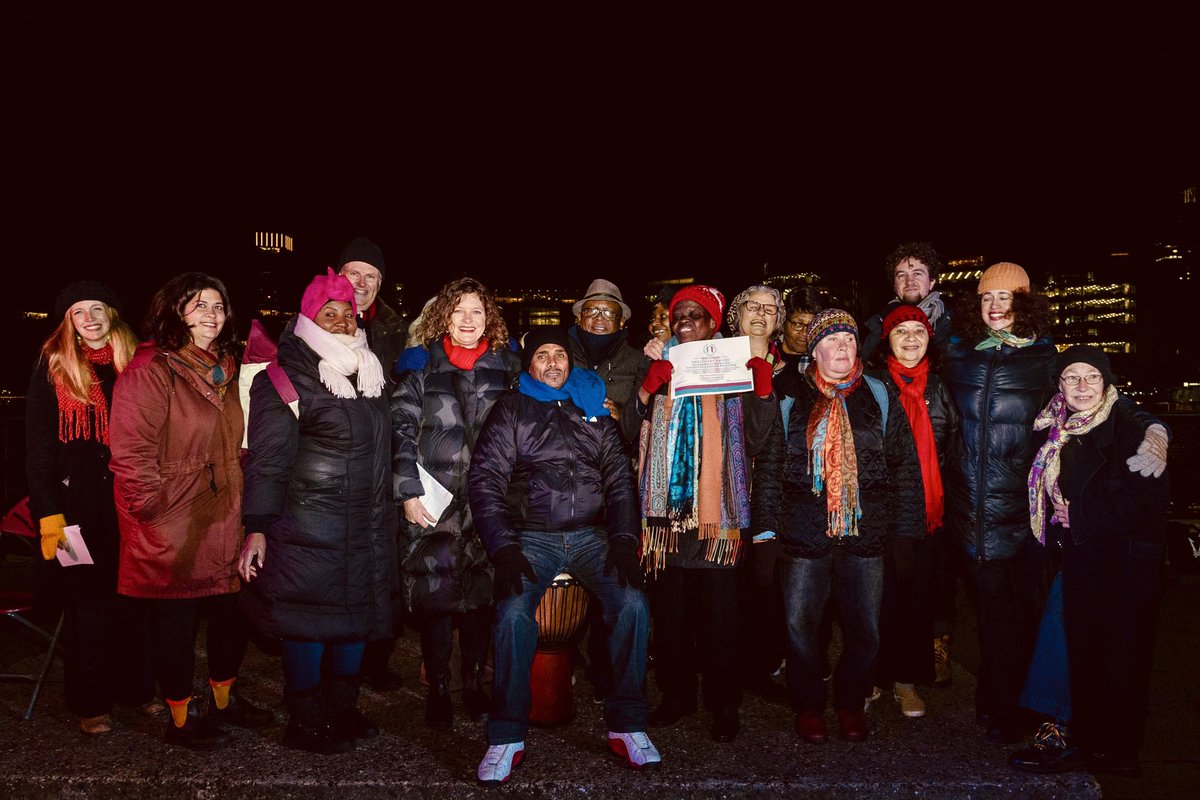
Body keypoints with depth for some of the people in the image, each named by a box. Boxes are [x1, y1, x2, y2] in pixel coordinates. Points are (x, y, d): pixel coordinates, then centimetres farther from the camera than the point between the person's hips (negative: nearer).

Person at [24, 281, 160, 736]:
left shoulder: (133, 364, 7)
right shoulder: (53, 366, 0)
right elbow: (38, 447, -2)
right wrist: (49, 514, -9)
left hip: (128, 504, 2)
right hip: (77, 506, -2)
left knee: (132, 597, 8)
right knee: (88, 602, 4)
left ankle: (135, 688, 24)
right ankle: (90, 703, 18)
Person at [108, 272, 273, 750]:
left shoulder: (225, 370, 11)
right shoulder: (152, 370, -15)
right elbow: (131, 451, -20)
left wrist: (241, 498, 16)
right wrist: (153, 506, -17)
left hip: (224, 520, 8)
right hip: (174, 527, -7)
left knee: (232, 612, 16)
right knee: (176, 619, 7)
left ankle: (224, 698, 36)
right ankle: (181, 718, 23)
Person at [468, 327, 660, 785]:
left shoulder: (595, 410, 15)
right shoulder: (512, 410, 7)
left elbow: (619, 478, 12)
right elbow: (485, 481, -1)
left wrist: (623, 539, -2)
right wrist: (503, 548, -13)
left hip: (590, 535, 2)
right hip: (532, 537, -2)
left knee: (632, 604, -22)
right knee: (513, 612, -28)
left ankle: (626, 726, -6)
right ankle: (507, 738, -12)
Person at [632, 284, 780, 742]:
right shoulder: (661, 369, 13)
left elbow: (756, 440, -2)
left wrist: (763, 388, -15)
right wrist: (648, 389, -10)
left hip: (715, 511, -3)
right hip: (667, 510, 3)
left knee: (717, 613, 0)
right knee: (668, 610, 8)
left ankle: (724, 705, 12)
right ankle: (676, 696, 22)